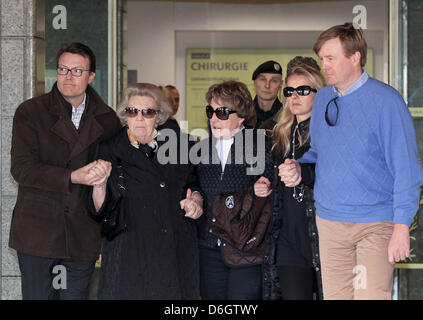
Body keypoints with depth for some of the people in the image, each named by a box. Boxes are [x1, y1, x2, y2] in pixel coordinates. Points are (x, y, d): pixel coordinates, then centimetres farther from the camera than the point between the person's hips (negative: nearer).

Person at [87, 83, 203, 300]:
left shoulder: (175, 145, 7)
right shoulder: (111, 150, -1)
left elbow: (194, 185, 21)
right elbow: (100, 211, -6)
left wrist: (197, 200, -1)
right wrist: (99, 184, -25)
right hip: (129, 255, -2)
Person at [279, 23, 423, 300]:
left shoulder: (385, 100, -9)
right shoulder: (322, 99, 10)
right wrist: (297, 167, 1)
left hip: (375, 224, -6)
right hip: (329, 222, 6)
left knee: (371, 295, -13)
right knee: (334, 295, 6)